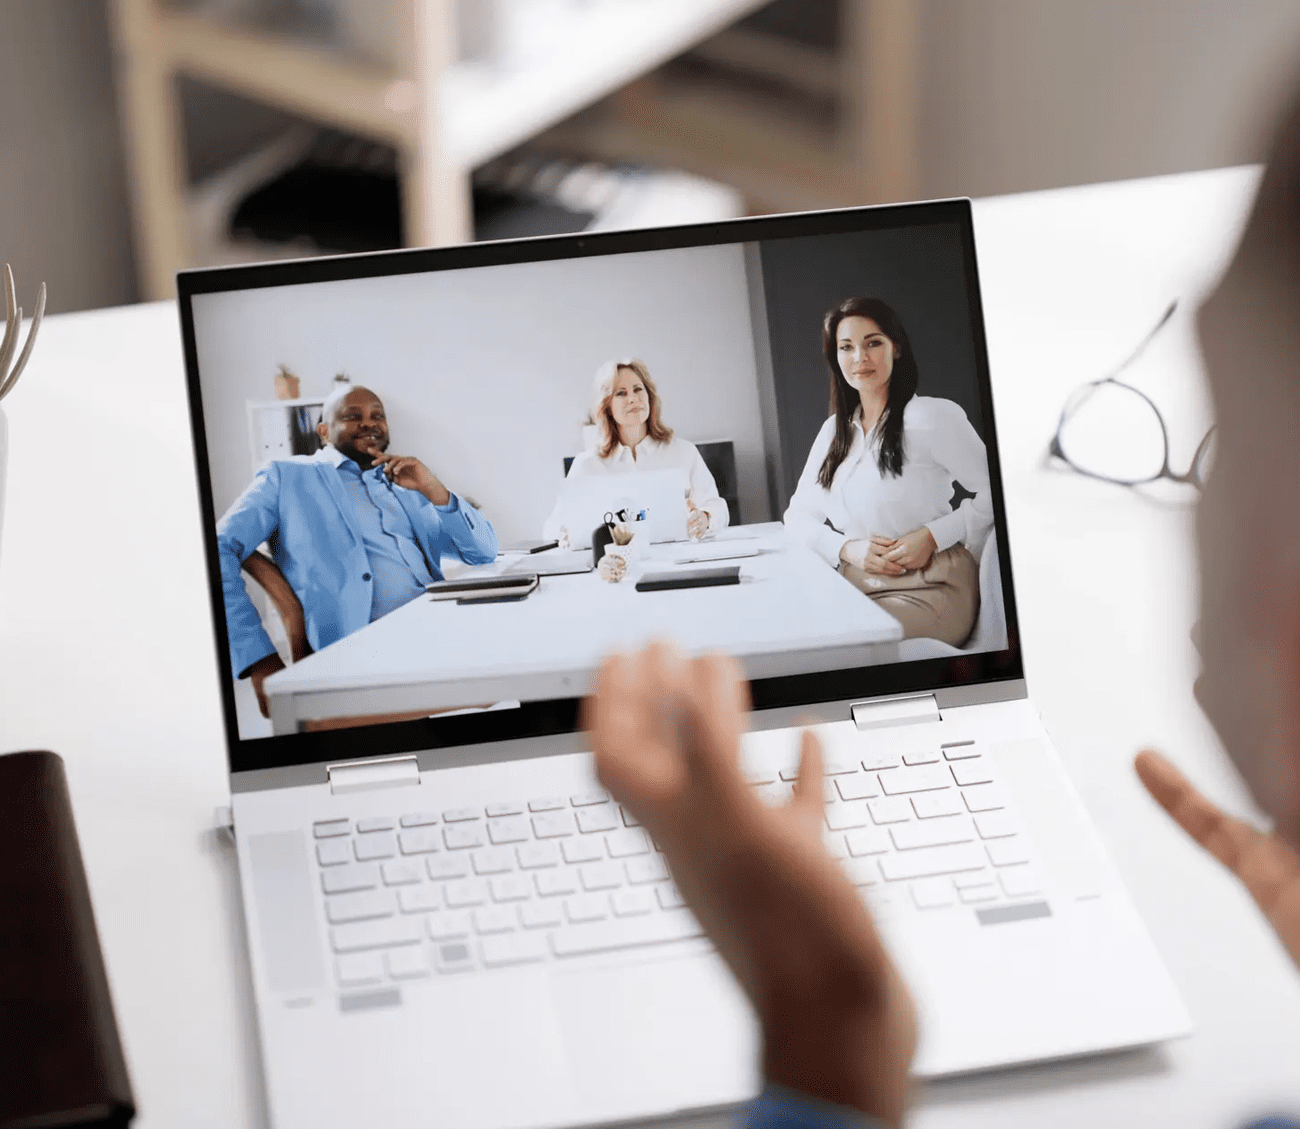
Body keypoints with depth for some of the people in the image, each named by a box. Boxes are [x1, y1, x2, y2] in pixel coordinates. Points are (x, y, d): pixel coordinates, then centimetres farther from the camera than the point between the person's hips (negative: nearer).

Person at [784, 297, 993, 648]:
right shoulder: (834, 430, 17)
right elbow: (799, 514, 17)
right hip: (857, 589, 5)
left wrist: (932, 537, -13)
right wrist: (848, 549, -3)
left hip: (926, 591, -5)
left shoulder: (933, 416, -2)